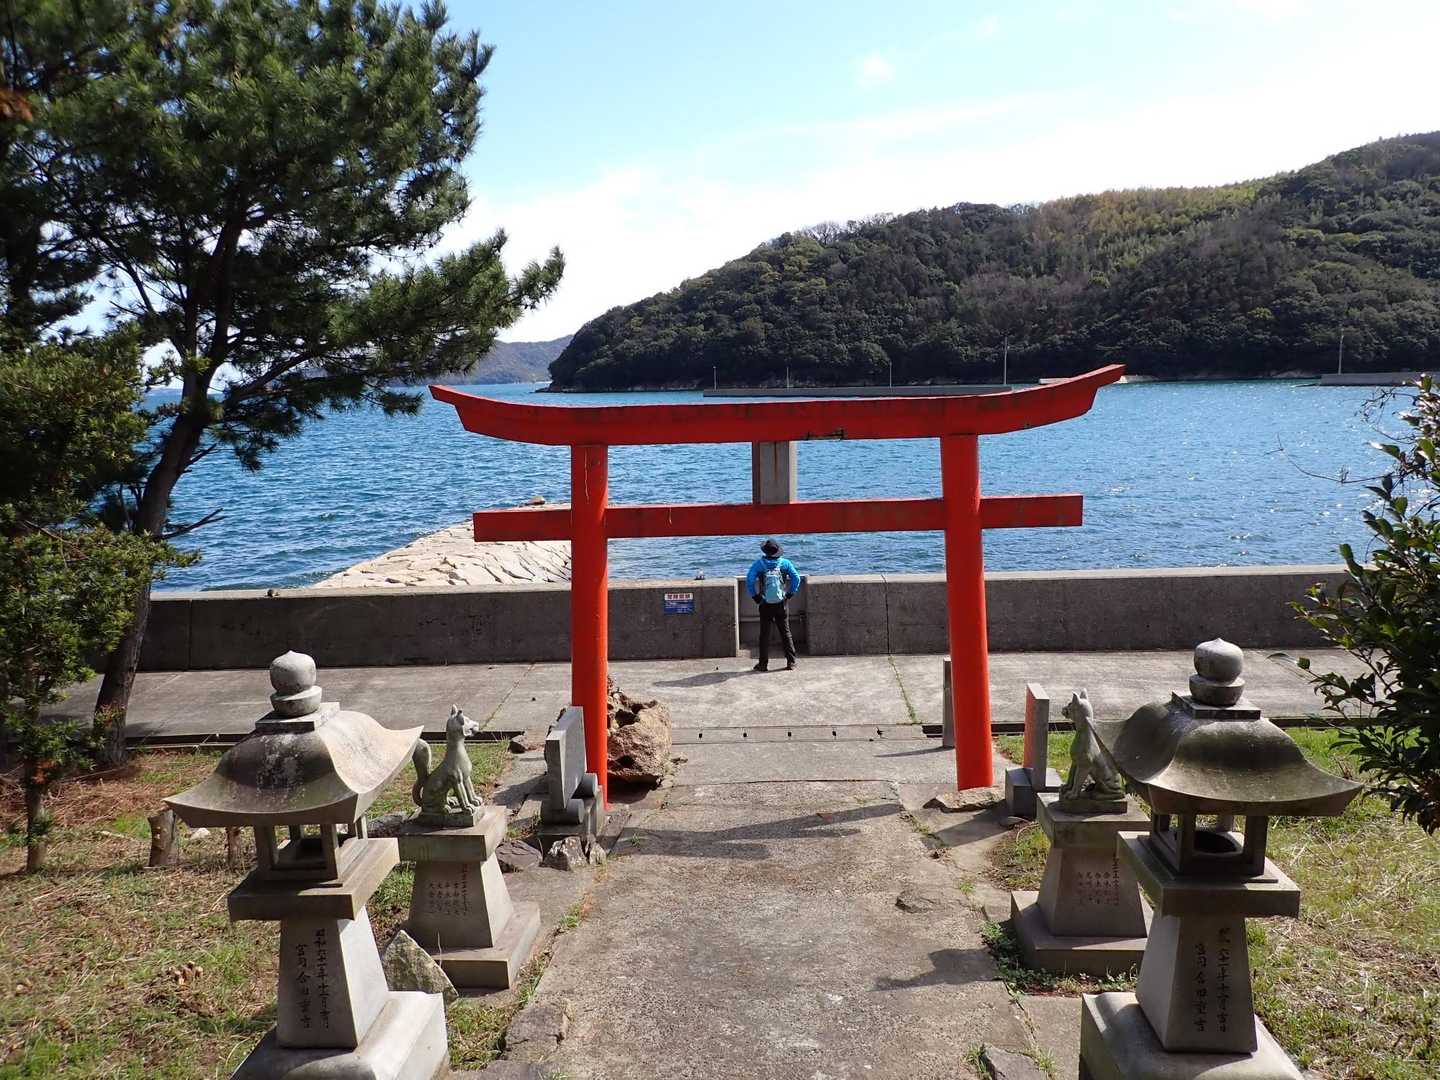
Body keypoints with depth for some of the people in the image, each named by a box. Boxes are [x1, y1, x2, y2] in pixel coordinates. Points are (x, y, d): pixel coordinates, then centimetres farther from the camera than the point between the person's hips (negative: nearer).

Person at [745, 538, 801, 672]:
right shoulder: (785, 563, -1)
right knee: (785, 633, 9)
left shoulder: (758, 564, -5)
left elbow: (749, 579, -13)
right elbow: (796, 578, -5)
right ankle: (791, 662, 8)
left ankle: (763, 664, 8)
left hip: (765, 605, -1)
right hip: (781, 605, 1)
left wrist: (754, 596, -4)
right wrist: (790, 594, 4)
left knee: (764, 634, 7)